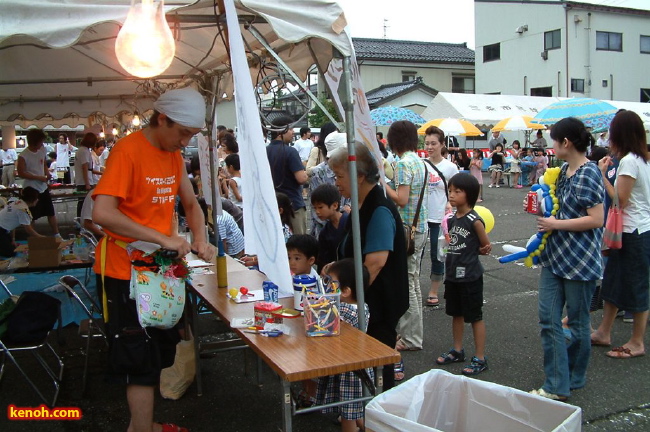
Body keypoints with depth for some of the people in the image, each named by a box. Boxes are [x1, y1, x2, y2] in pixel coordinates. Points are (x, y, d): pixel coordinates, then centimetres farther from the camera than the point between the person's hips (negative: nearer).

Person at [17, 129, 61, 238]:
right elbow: (21, 173, -16)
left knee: (51, 212, 12)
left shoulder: (42, 150, 1)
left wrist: (47, 173, -3)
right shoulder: (23, 156, -17)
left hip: (43, 188, 6)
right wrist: (39, 178, -19)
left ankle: (57, 234, 22)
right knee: (31, 217, 4)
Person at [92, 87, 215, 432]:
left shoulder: (174, 154, 7)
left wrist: (200, 239, -5)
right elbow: (102, 213, -28)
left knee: (161, 350, 17)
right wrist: (162, 238, -29)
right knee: (143, 359, -1)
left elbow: (190, 203, 14)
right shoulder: (128, 150, -18)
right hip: (125, 271, -8)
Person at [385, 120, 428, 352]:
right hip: (420, 227, 10)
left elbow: (401, 199, -22)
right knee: (413, 282, 17)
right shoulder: (419, 161, 12)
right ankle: (413, 331, 28)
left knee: (406, 284, -1)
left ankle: (411, 338, 7)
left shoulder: (403, 163, -16)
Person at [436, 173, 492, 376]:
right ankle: (457, 351, 35)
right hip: (453, 274, 8)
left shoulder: (474, 220, -17)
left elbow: (486, 246, -8)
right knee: (456, 314, 19)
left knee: (475, 317, 4)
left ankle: (480, 358, 15)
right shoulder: (451, 219, 5)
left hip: (470, 276, -8)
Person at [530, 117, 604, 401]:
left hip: (580, 260, -8)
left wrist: (556, 224, -16)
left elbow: (596, 219, -20)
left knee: (577, 322, 8)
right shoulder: (565, 170, 11)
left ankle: (573, 380, 26)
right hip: (555, 256, 8)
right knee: (548, 317, 3)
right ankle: (556, 385, 9)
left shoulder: (588, 174, -15)